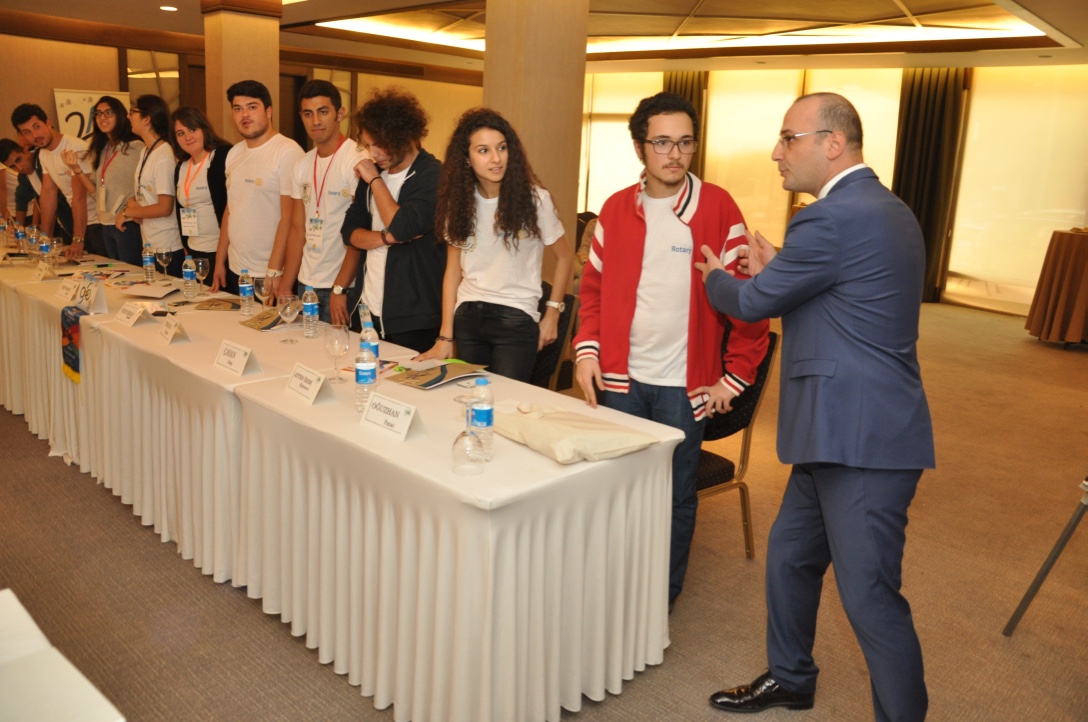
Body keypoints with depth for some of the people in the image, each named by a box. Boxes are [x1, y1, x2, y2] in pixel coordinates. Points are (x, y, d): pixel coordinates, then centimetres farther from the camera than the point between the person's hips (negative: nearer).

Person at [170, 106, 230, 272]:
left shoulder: (223, 156, -9)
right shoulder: (181, 167, 13)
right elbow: (181, 208, 20)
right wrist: (185, 246, 17)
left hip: (221, 251, -7)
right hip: (194, 252, 7)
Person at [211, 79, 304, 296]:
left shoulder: (288, 152, -13)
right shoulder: (234, 153, 10)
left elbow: (289, 217, -17)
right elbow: (230, 209, 15)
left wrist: (274, 271, -19)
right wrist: (220, 261, 13)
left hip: (270, 277, -7)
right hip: (234, 271, 7)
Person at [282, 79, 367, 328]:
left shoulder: (357, 161, -12)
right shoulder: (302, 166, 9)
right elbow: (298, 229, 13)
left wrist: (339, 289, -15)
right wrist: (285, 286, 8)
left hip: (345, 288, -6)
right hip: (306, 284, 6)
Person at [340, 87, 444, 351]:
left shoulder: (433, 175, -11)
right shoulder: (374, 172, 12)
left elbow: (403, 227, -23)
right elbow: (349, 231, 8)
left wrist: (375, 180, -12)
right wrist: (386, 237, -11)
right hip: (370, 309, 7)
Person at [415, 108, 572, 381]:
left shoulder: (533, 199, -8)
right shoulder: (459, 202, 2)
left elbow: (564, 256, 2)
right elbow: (453, 272, 5)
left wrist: (552, 314, -1)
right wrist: (445, 337, 2)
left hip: (515, 319, -4)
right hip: (467, 318, 4)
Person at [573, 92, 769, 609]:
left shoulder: (718, 208, -5)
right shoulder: (616, 209, 5)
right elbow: (594, 285, 11)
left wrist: (736, 376, -6)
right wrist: (587, 351, -2)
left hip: (684, 383, -2)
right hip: (620, 378, 3)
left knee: (675, 495, 9)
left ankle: (661, 601, 29)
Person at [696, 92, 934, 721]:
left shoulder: (831, 218, -18)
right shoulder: (882, 208, 14)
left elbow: (753, 303, -7)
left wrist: (715, 276, 13)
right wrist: (776, 267, 10)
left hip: (863, 440, -11)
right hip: (843, 433, 11)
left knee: (870, 595, -1)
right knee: (789, 557, 21)